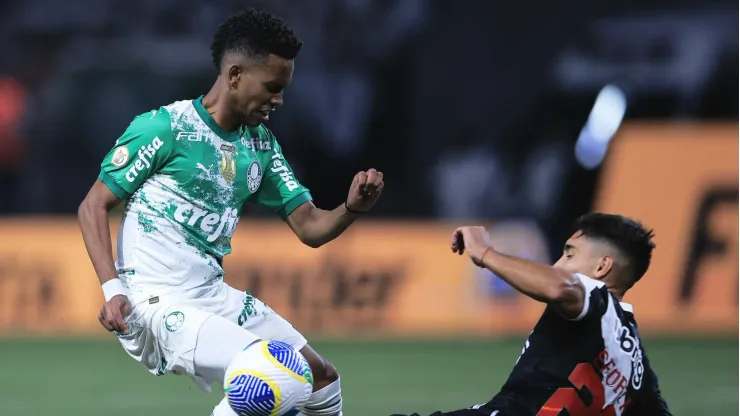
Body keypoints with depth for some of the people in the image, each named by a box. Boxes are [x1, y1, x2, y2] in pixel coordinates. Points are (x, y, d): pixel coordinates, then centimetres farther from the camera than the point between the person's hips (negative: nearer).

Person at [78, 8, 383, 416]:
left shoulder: (261, 144, 10)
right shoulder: (165, 127, -12)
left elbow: (309, 227, 10)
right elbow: (93, 207, -9)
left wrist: (352, 208, -13)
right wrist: (113, 288, -22)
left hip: (214, 295, 8)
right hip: (158, 302, -8)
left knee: (323, 381, 10)